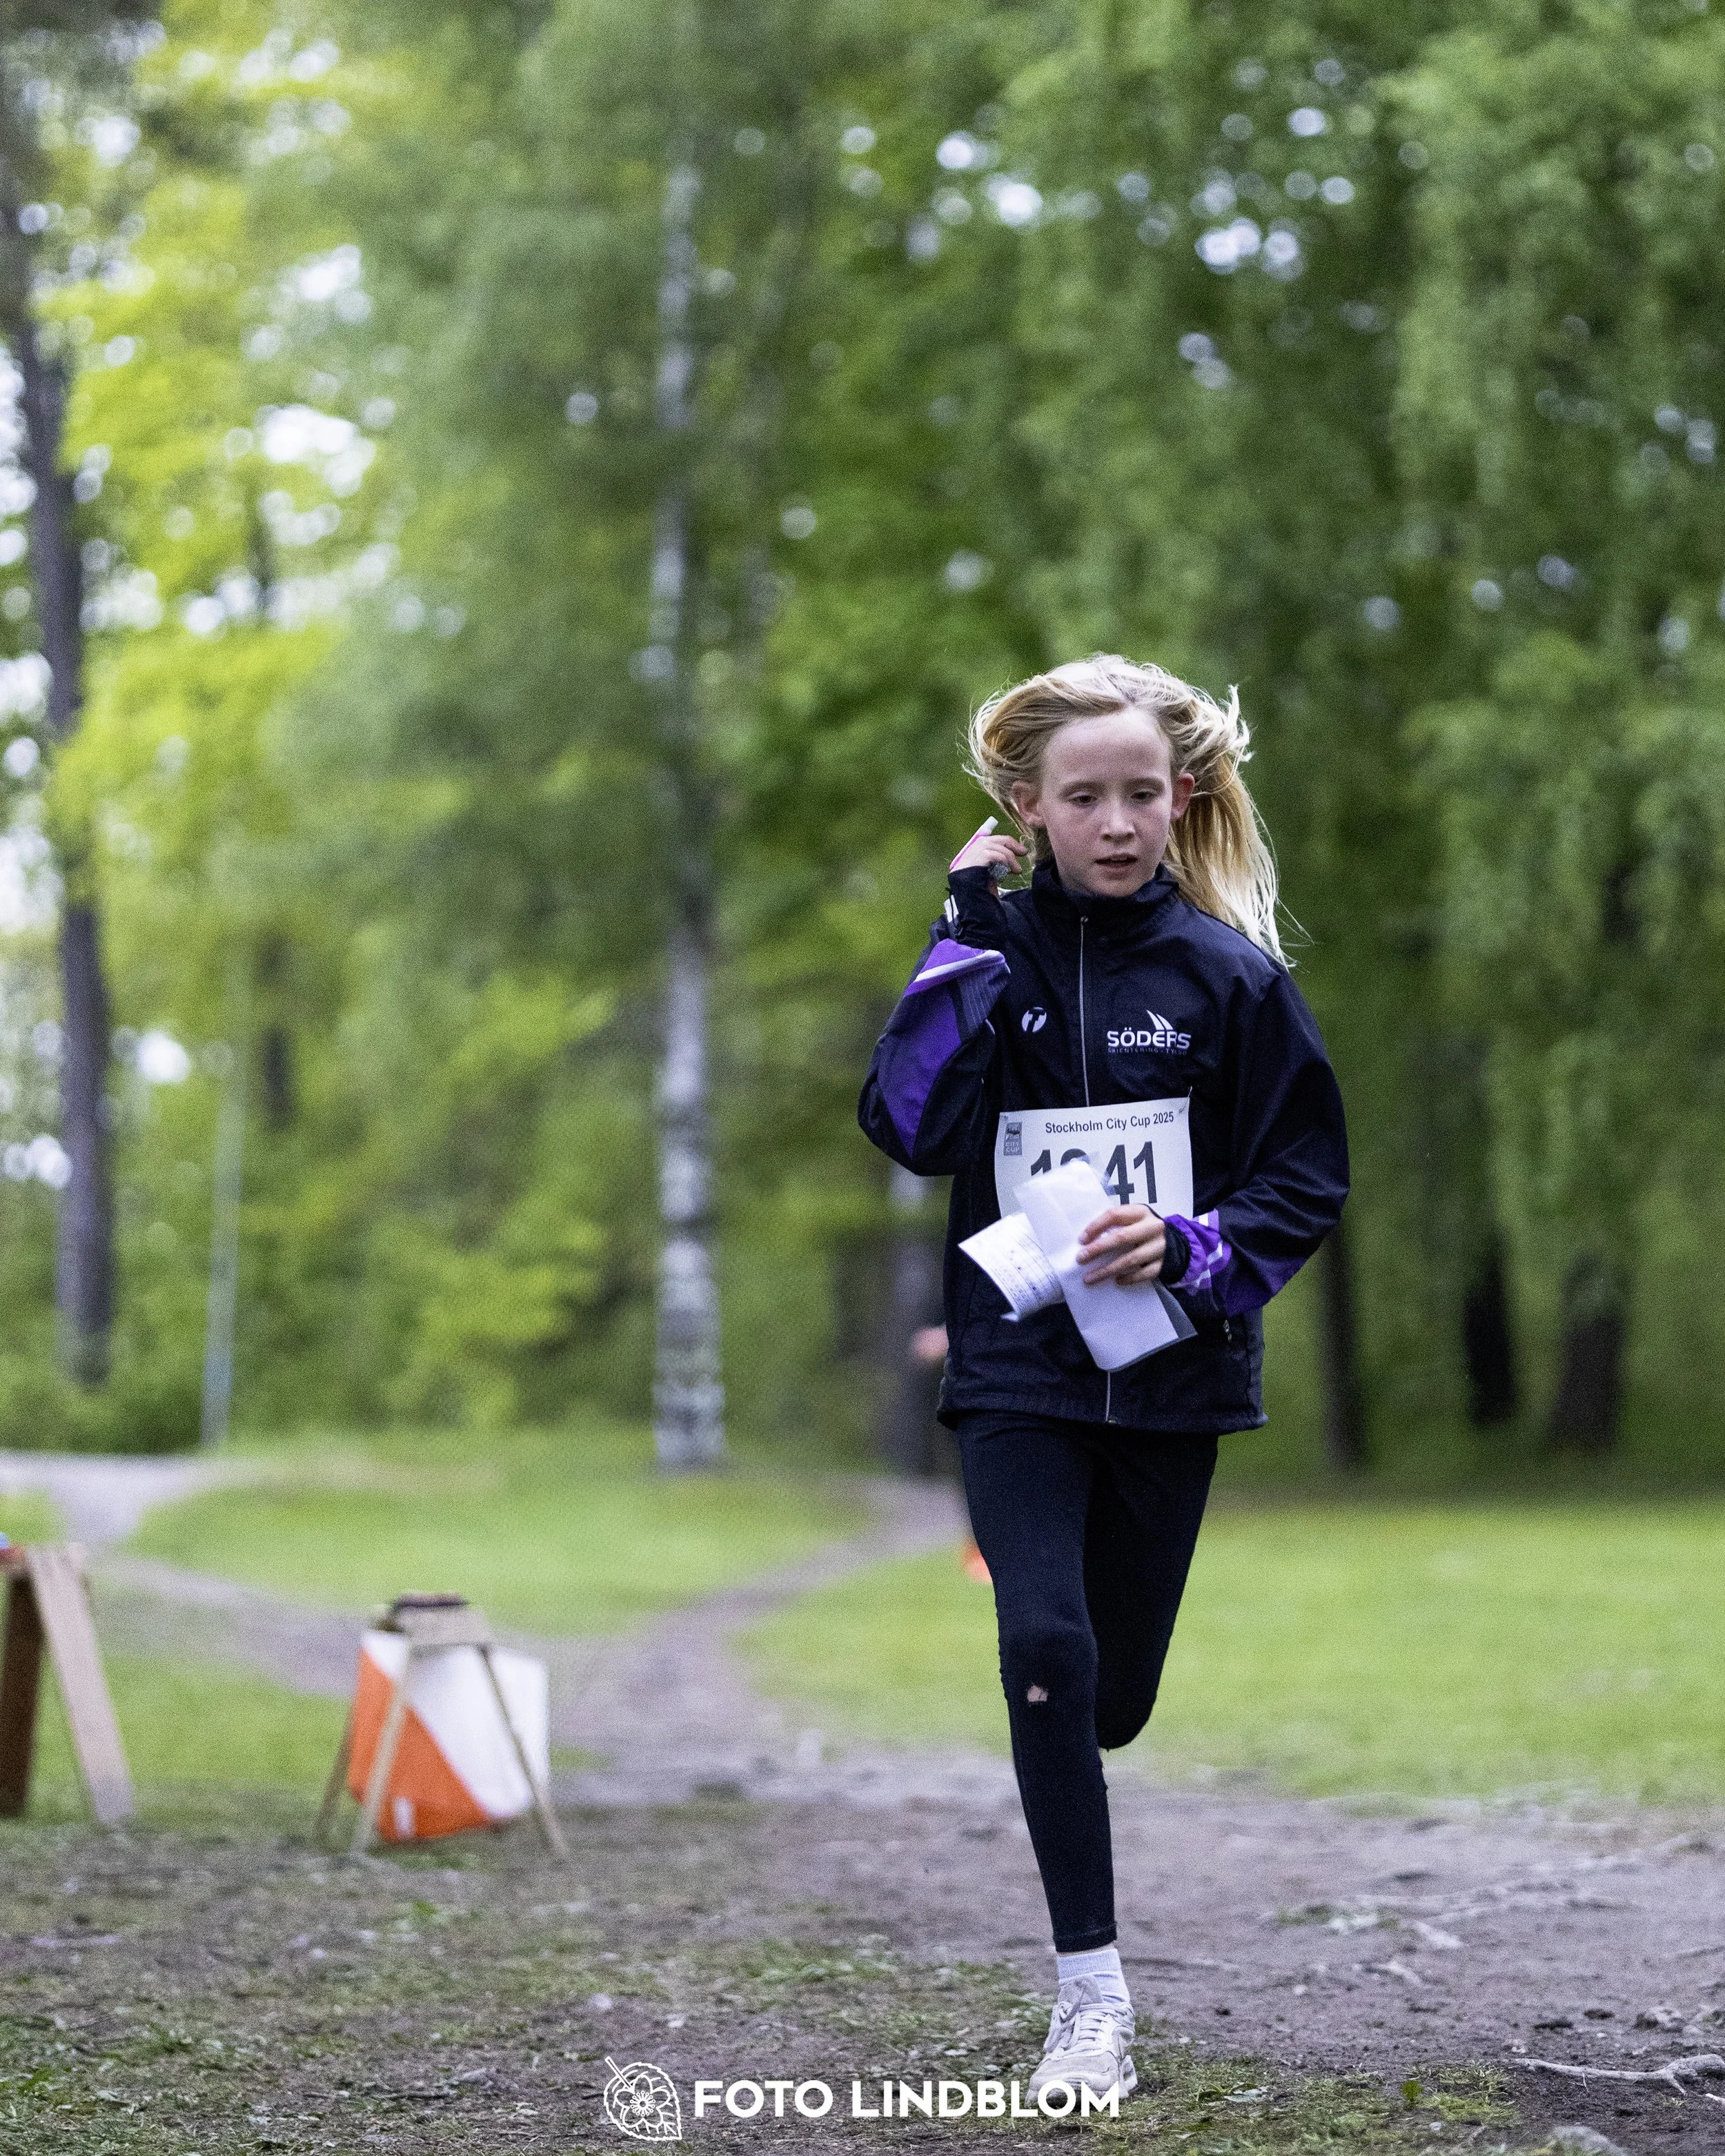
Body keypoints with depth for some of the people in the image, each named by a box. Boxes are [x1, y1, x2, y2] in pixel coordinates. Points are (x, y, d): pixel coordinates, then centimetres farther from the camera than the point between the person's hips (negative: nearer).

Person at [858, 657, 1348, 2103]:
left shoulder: (1231, 975, -3)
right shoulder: (989, 957, 0)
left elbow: (1308, 1181, 1)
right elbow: (910, 1128, -15)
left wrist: (1195, 1250, -17)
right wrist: (967, 939, -15)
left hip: (1172, 1379, 1)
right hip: (1018, 1374, -1)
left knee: (1115, 1693, 7)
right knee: (1045, 1647, -18)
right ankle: (1092, 1998, -9)